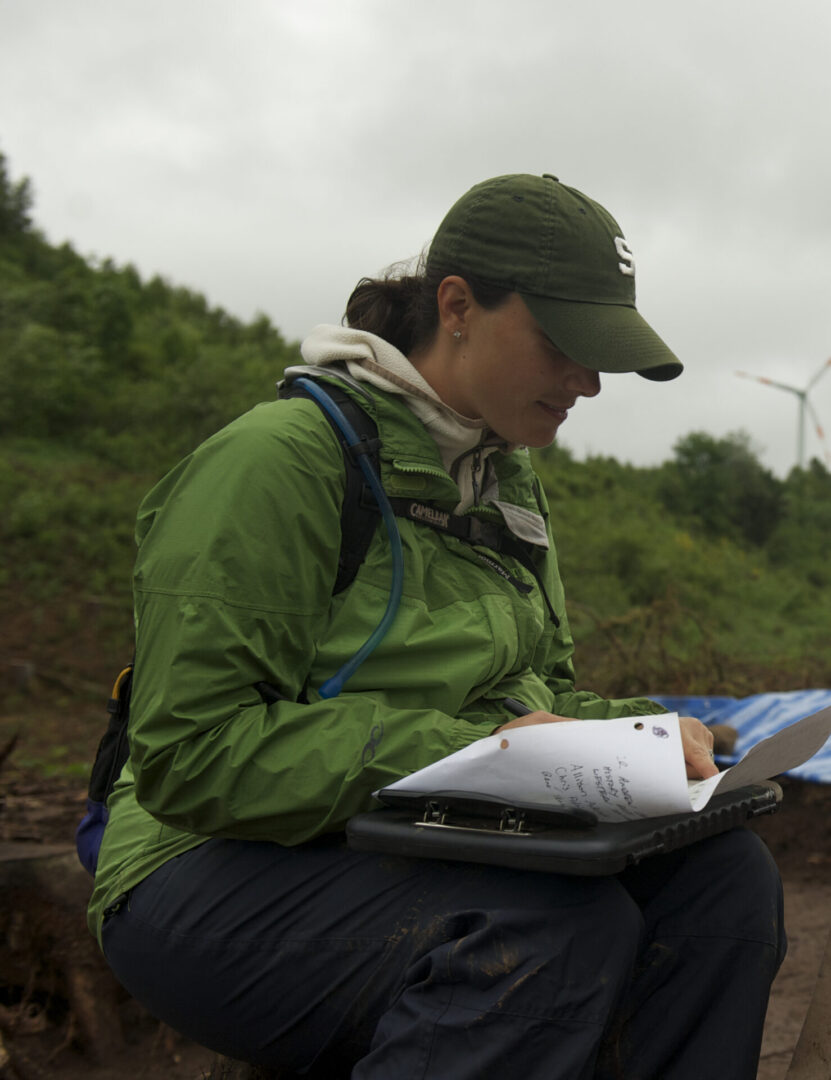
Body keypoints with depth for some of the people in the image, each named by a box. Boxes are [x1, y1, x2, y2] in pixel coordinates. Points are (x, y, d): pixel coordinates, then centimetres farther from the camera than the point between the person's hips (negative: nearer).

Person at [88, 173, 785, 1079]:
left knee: (722, 872, -15)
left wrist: (632, 735, -3)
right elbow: (192, 753, -20)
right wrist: (467, 754, -25)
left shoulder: (507, 485, 14)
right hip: (228, 879, -7)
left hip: (433, 858, 8)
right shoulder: (281, 458, -14)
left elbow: (540, 693, 20)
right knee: (565, 923, -32)